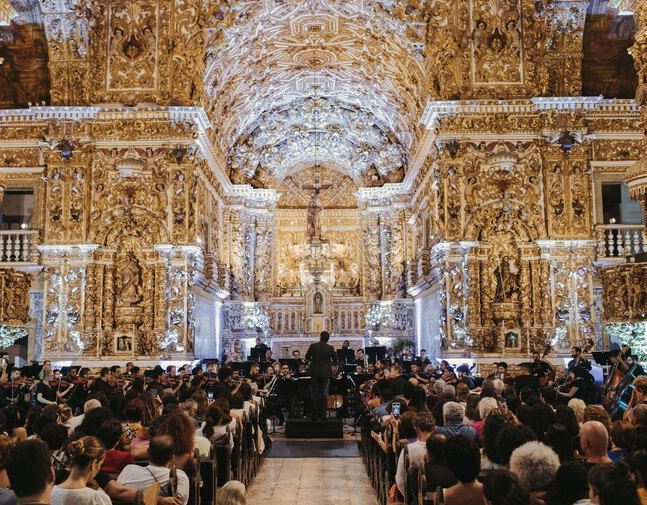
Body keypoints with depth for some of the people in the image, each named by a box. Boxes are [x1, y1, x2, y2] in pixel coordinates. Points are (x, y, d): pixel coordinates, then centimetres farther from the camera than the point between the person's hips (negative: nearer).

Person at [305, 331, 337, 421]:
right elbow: (335, 360, 4)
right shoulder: (330, 348, -5)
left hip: (315, 372, 0)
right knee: (324, 393, 6)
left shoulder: (313, 346, -6)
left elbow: (307, 357, 6)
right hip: (326, 373, 0)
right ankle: (322, 414, 3)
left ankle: (315, 415, 2)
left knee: (315, 393, 5)